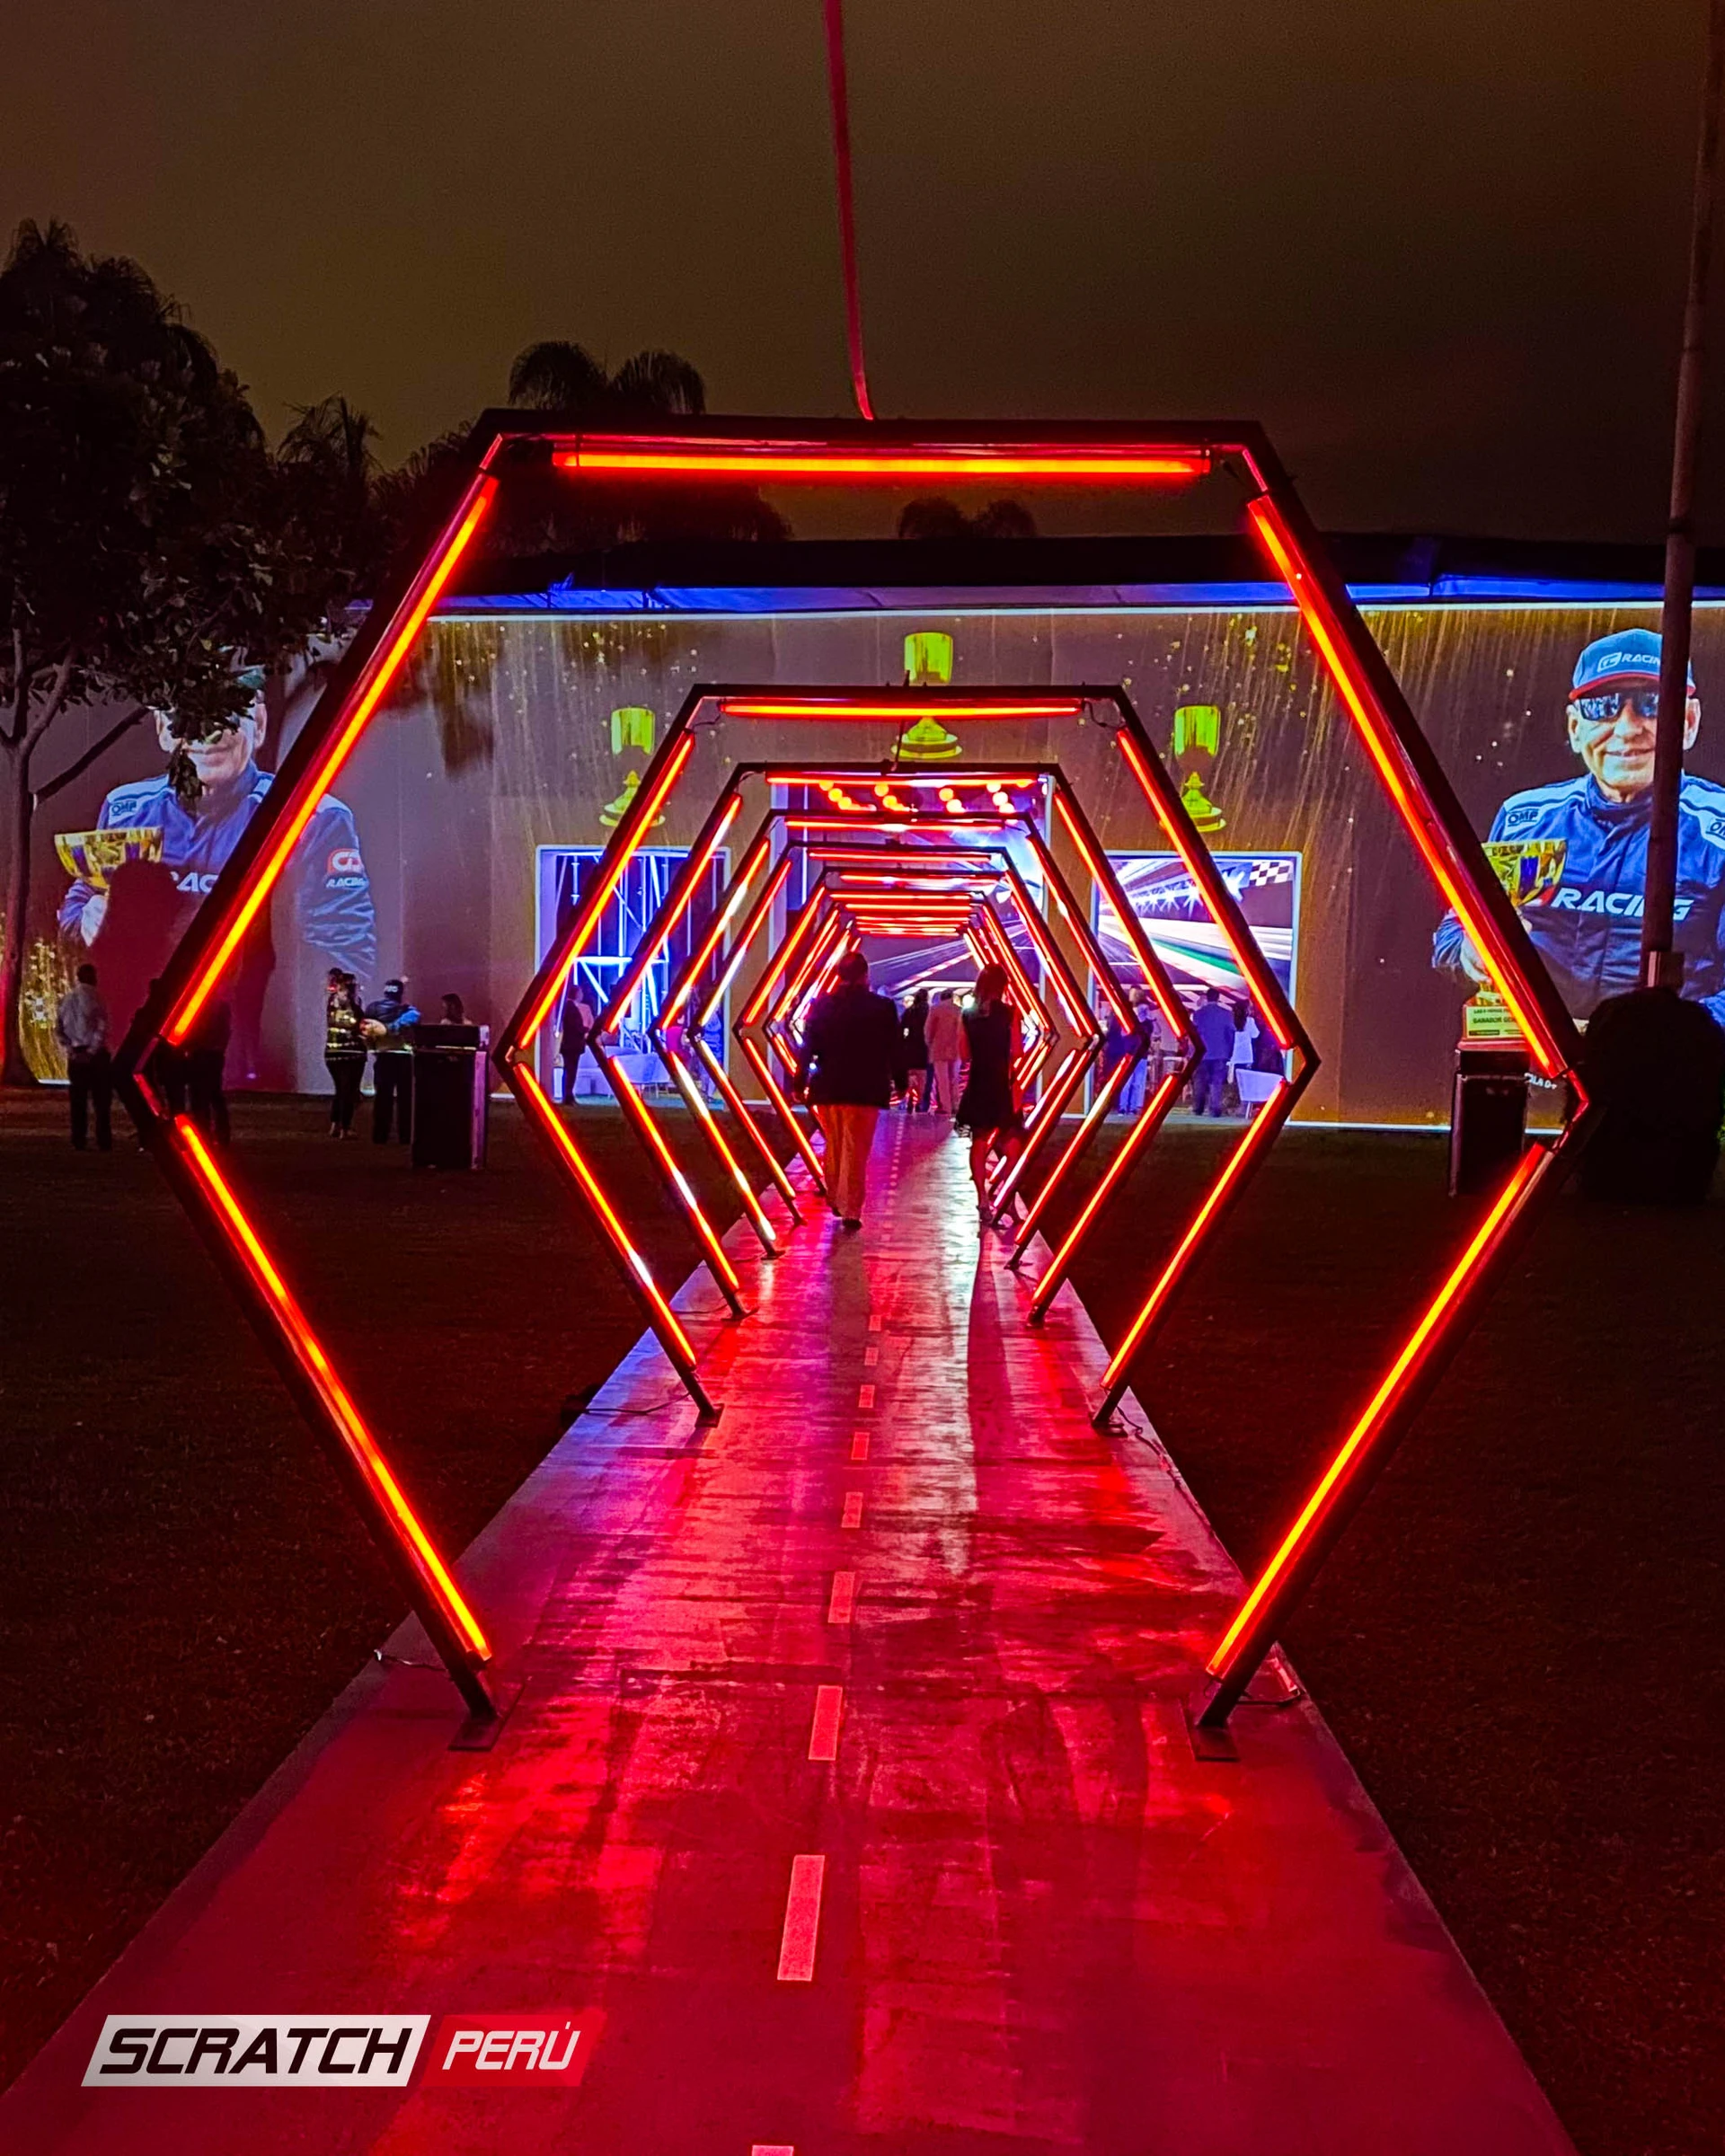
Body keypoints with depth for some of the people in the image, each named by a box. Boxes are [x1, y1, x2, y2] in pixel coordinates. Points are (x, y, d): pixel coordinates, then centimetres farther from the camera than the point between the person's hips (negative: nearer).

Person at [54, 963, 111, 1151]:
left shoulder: (66, 999, 10)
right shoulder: (93, 995, -6)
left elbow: (58, 1030, 6)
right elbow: (102, 1025, -15)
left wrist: (70, 1048, 1)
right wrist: (94, 1049, -10)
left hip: (75, 1056, 5)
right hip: (95, 1055, -5)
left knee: (78, 1100, 9)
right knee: (101, 1101, -1)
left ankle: (79, 1141, 8)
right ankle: (103, 1142, -4)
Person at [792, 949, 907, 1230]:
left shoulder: (822, 1005, -1)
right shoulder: (883, 1008, -7)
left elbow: (807, 1047, 0)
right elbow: (896, 1049, -2)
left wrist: (799, 1083, 6)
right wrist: (900, 1083, 11)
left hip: (827, 1089, 3)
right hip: (865, 1091, -3)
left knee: (833, 1147, 19)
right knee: (856, 1153, 2)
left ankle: (835, 1199, 31)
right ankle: (851, 1212, 0)